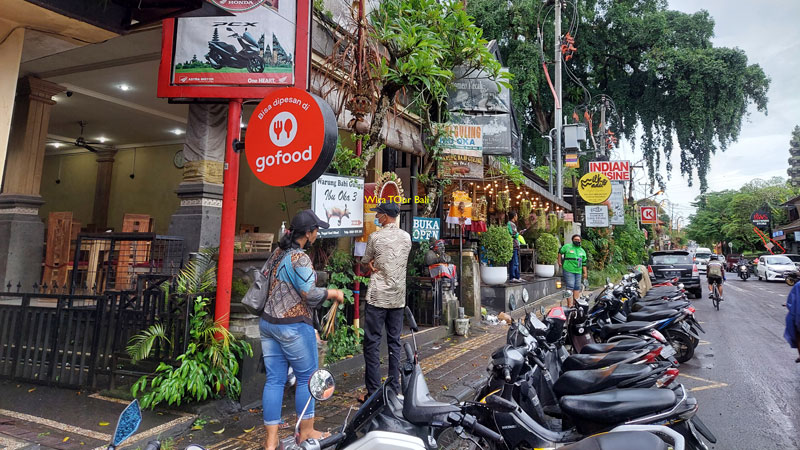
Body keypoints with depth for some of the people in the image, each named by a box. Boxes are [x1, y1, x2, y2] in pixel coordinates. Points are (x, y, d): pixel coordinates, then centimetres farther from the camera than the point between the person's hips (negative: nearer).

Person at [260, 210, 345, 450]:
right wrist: (333, 293, -5)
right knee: (307, 377, 10)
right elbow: (310, 294, -20)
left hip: (268, 322, 8)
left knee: (274, 380, 10)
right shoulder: (300, 258, -18)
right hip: (293, 326, -8)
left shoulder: (277, 253, 9)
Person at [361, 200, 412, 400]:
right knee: (394, 342, 12)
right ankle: (395, 389, 18)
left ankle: (373, 392, 6)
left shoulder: (375, 237, -10)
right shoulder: (406, 237, 5)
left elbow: (365, 262, 2)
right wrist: (378, 265, 3)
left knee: (372, 343, 3)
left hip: (377, 297, -5)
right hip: (398, 297, 5)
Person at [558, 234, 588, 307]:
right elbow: (560, 252, 15)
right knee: (570, 287, -12)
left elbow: (584, 263, 18)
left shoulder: (582, 251, 17)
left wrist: (585, 273, 13)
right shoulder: (567, 246, 2)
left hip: (578, 271, 6)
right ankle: (570, 305, -13)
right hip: (568, 271, -6)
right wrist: (559, 262, 11)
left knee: (577, 287, 9)